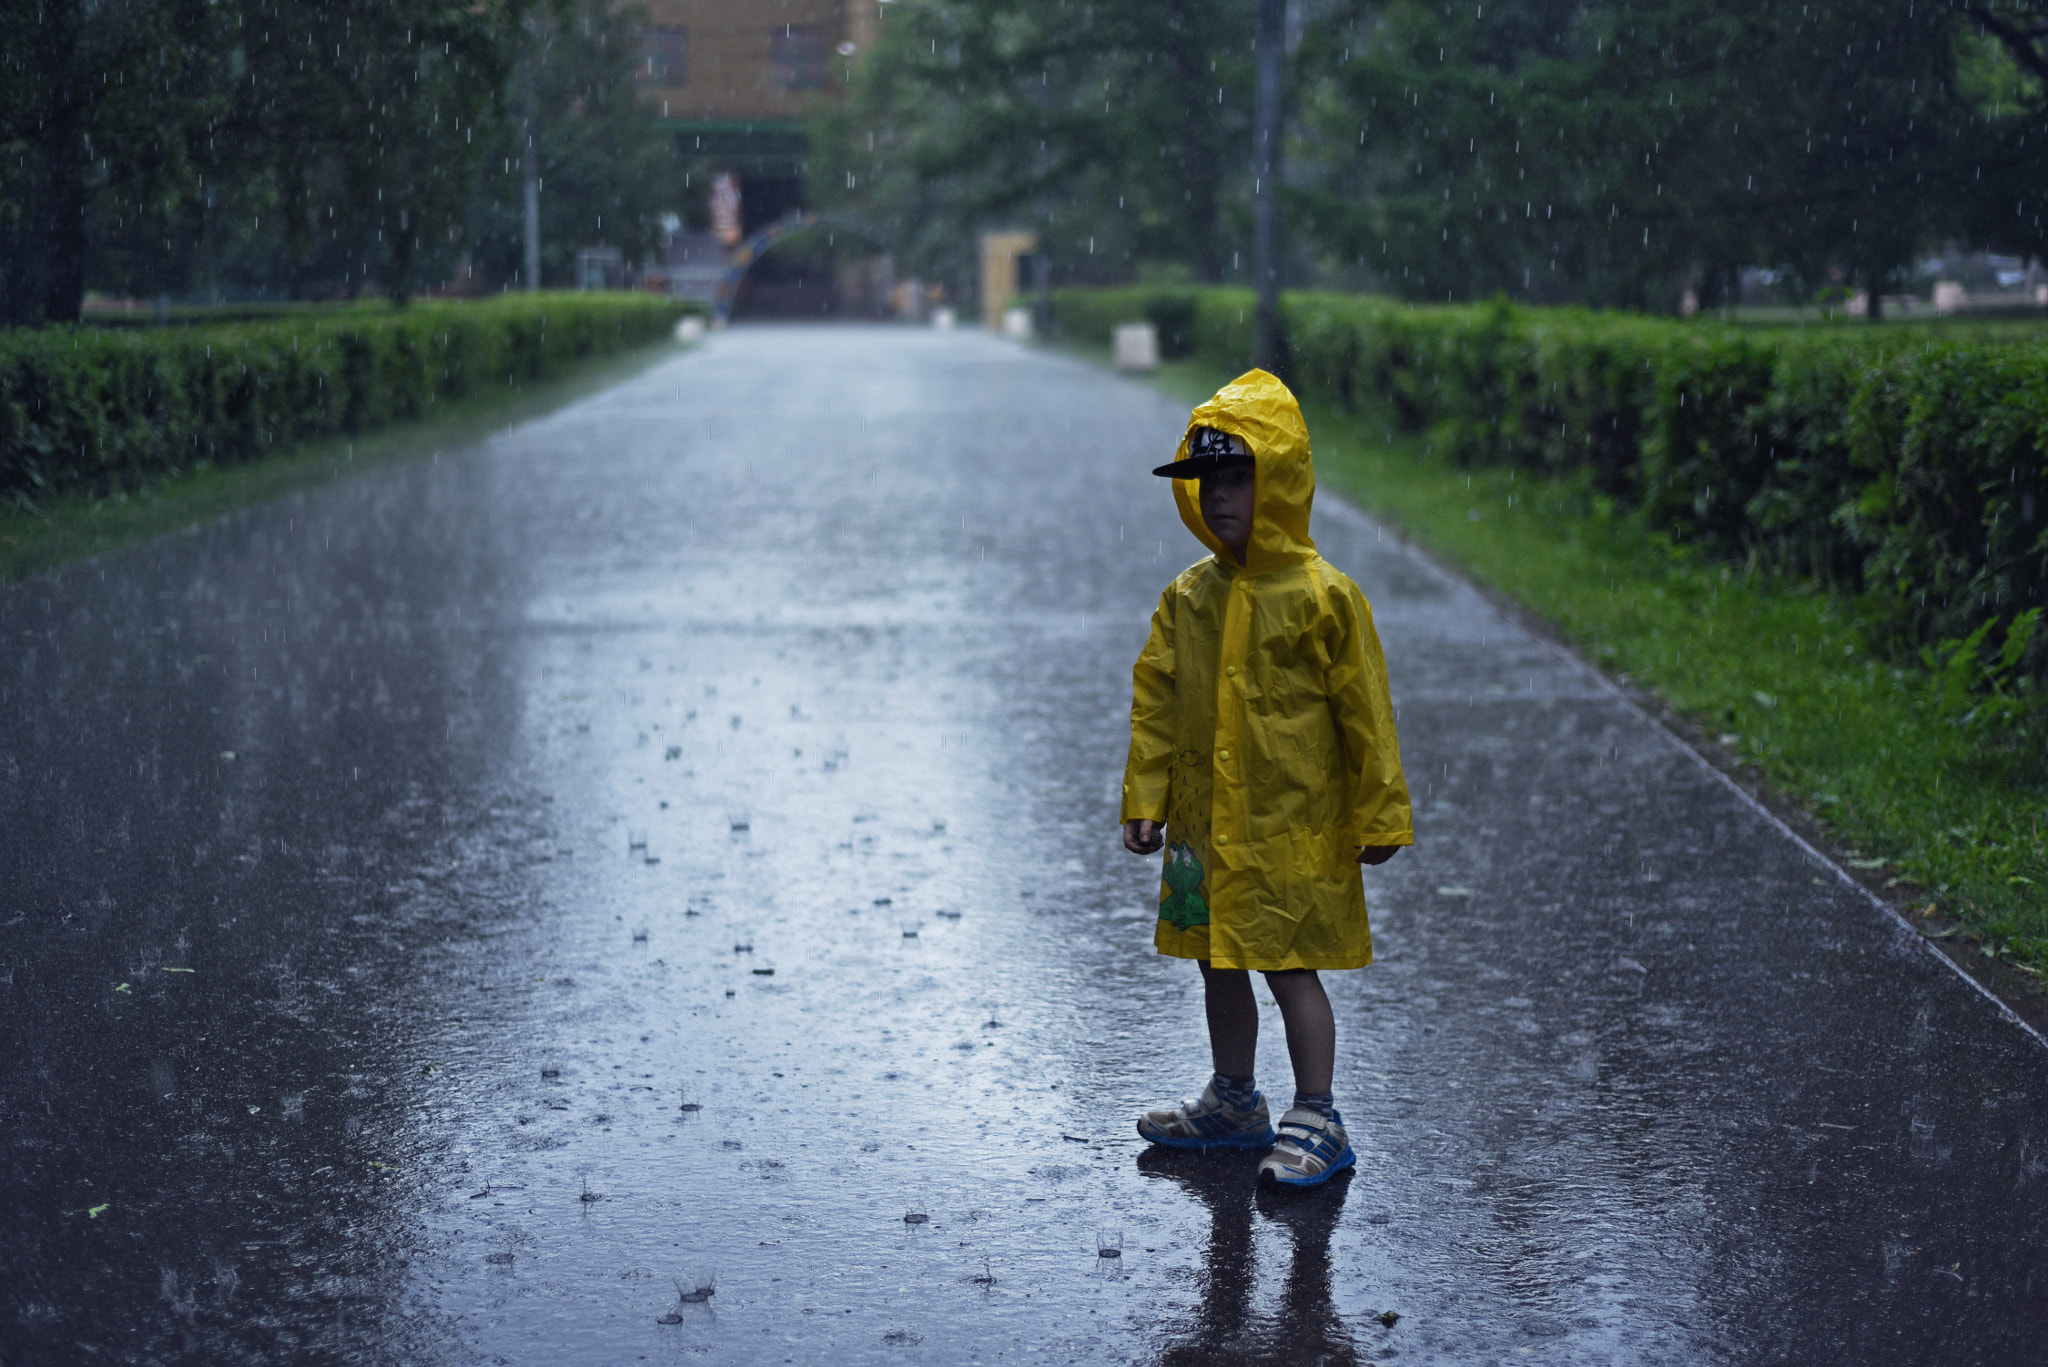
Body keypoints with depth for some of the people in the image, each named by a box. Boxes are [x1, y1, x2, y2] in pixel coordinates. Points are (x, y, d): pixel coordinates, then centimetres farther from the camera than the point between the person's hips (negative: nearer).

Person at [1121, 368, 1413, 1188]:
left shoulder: (1323, 599, -12)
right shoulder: (1188, 599, 4)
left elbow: (1364, 713, -8)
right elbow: (1154, 704, 8)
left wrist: (1379, 816, -6)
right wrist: (1144, 799, 4)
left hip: (1290, 827, -6)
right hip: (1203, 825, 6)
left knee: (1291, 967, -1)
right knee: (1218, 963, 16)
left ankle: (1316, 1121, 10)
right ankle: (1233, 1102, 31)